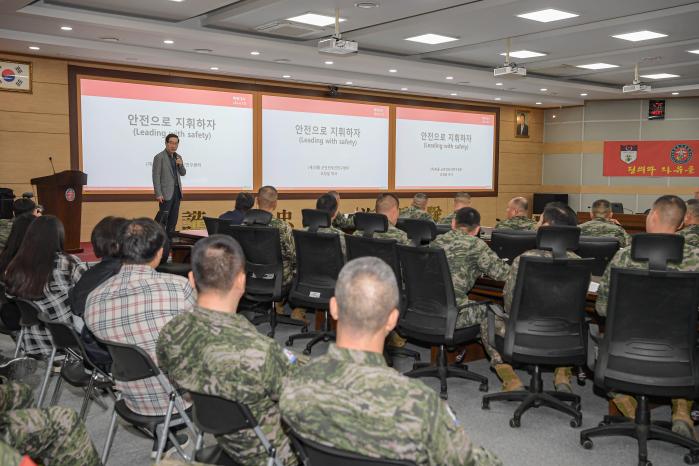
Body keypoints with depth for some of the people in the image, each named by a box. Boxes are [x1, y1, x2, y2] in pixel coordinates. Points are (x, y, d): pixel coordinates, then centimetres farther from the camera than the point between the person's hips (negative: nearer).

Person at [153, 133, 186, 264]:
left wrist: (181, 164, -5)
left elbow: (183, 173, 17)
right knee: (163, 218, -8)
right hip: (166, 192, -7)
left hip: (177, 192, 7)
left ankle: (169, 239, 17)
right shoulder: (159, 157, -8)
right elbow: (156, 176, -11)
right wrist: (158, 194, -17)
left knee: (173, 219, 9)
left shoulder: (178, 157, 13)